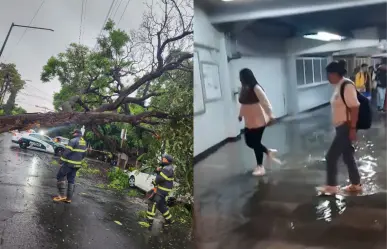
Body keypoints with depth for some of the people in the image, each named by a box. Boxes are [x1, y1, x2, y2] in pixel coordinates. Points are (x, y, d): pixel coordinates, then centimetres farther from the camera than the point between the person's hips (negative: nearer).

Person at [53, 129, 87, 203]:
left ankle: (62, 195, -3)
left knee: (60, 176, 4)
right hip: (77, 164, 8)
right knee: (71, 180, 13)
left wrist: (62, 159, -8)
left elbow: (67, 152, -19)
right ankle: (69, 198, 13)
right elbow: (84, 153, 16)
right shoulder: (84, 142, 10)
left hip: (69, 163, -8)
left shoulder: (73, 141, -15)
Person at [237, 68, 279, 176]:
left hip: (259, 121, -8)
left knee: (256, 143, -1)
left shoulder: (256, 88, -17)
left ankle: (260, 166, 15)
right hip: (249, 122, 8)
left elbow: (265, 102, -19)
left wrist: (270, 116, -23)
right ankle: (268, 151, 33)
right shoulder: (243, 89, 6)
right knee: (249, 142, 11)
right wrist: (240, 114, 24)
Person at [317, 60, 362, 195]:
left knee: (331, 156, -3)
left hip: (346, 127, -10)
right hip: (341, 127, 10)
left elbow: (354, 108, -23)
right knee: (348, 156, 16)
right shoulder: (339, 86, 10)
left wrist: (352, 129, -24)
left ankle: (331, 186, 10)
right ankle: (355, 185, 27)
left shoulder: (347, 86, -19)